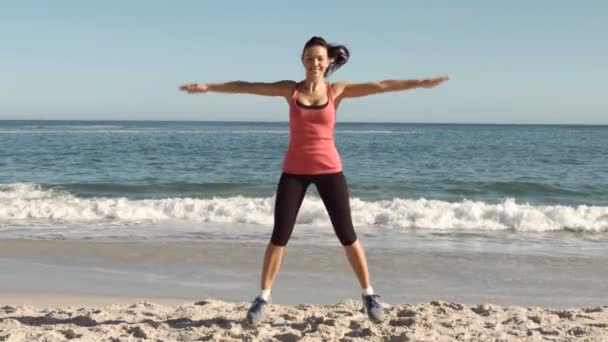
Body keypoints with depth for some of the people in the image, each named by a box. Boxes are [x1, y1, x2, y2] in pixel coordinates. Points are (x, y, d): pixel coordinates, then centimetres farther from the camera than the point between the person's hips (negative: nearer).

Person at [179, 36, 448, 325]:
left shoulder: (337, 90, 2)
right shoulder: (290, 89, 3)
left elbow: (381, 86, -4)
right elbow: (247, 87, 3)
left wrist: (421, 82, -11)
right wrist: (208, 86, 0)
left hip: (329, 169, 0)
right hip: (294, 170, 0)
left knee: (347, 235, 3)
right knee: (279, 236, 0)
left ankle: (368, 294, 17)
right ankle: (263, 297, 13)